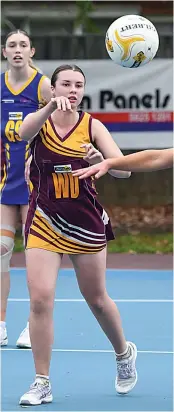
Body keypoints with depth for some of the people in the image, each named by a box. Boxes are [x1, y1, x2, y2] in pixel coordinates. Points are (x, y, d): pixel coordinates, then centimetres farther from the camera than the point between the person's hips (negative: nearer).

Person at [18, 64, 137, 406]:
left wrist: (102, 160, -35)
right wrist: (51, 107, -50)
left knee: (96, 299, 11)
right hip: (44, 221, 0)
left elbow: (124, 169, -12)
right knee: (40, 299, -11)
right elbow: (24, 132, -30)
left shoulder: (92, 126, -3)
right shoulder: (38, 121, -4)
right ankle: (42, 383, -1)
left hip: (86, 222, 0)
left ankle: (124, 353, 39)